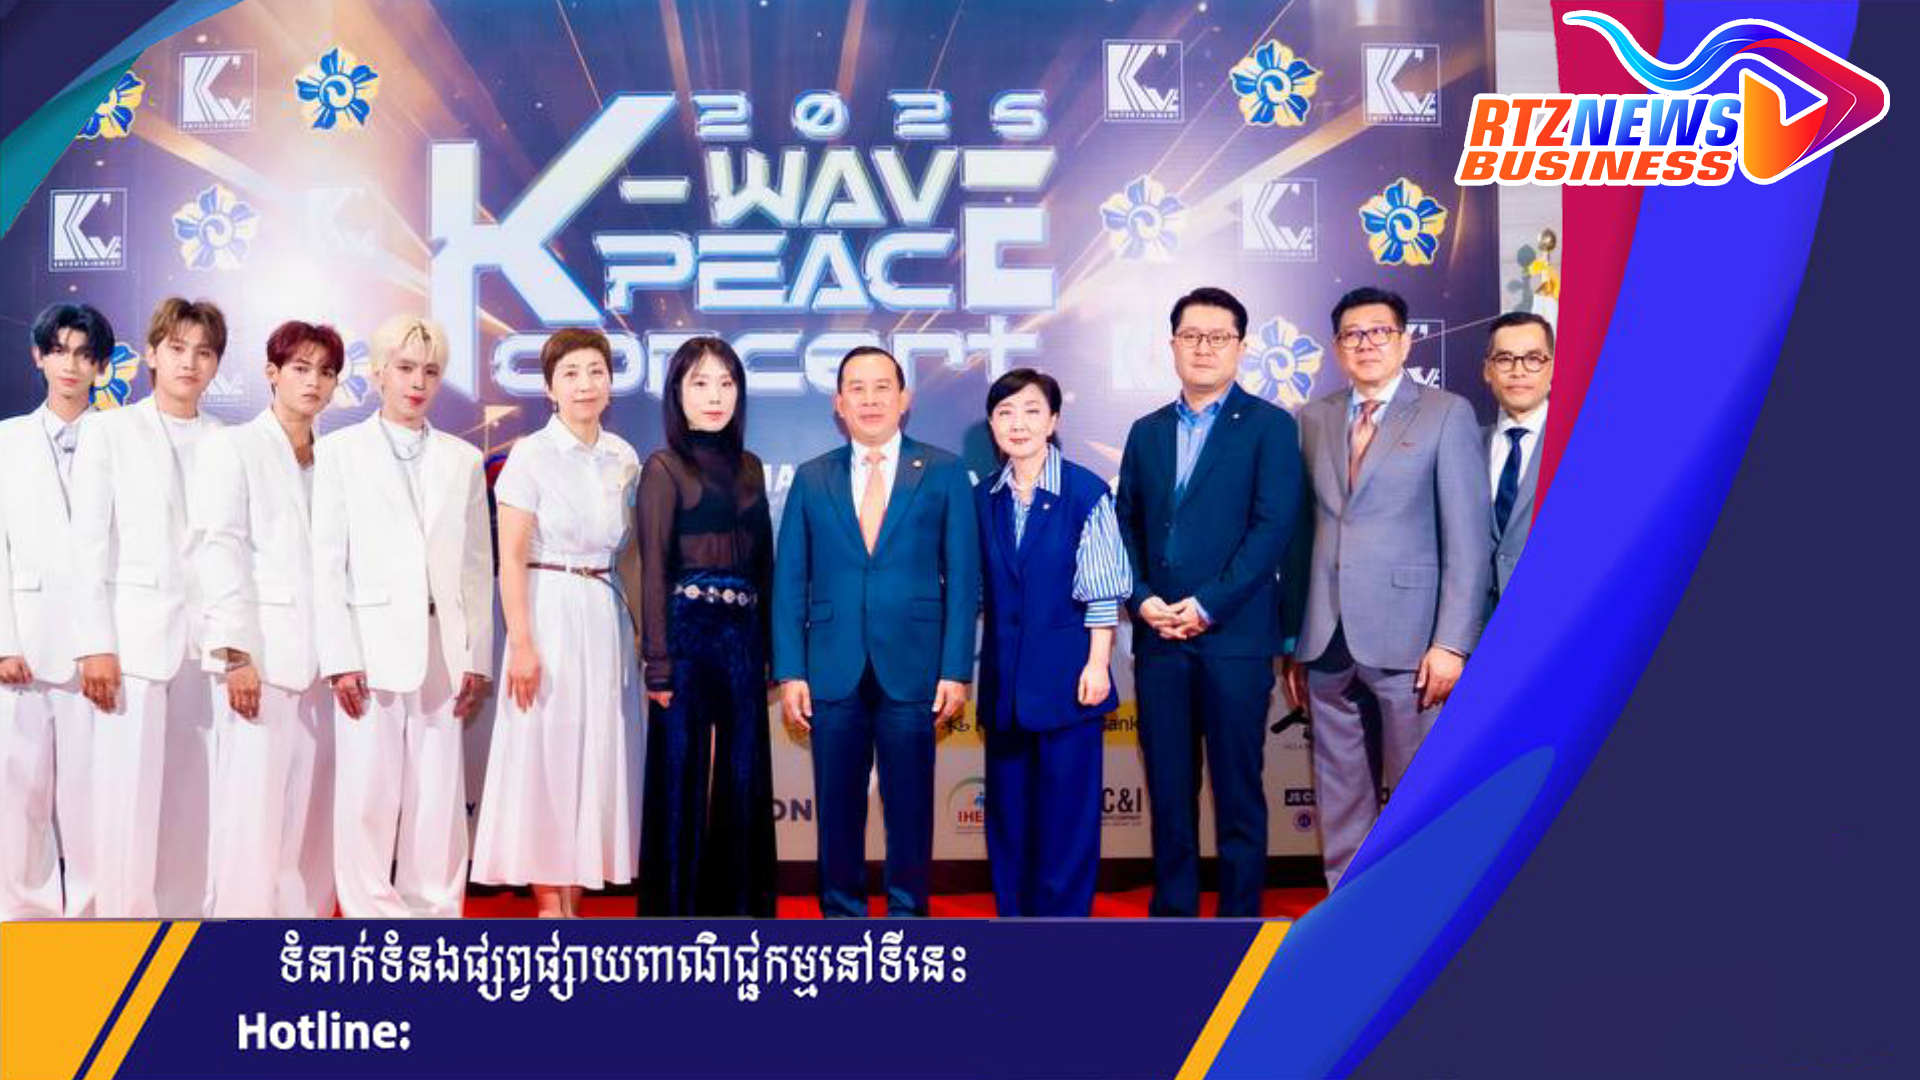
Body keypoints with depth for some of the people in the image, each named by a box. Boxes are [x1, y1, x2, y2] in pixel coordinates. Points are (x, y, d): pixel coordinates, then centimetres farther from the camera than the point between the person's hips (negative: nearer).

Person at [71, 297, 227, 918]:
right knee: (129, 794, -3)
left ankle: (187, 915, 12)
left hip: (207, 637, 2)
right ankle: (123, 914, 5)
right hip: (136, 634, -2)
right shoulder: (110, 432, 7)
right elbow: (89, 545, 1)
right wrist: (95, 644, -7)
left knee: (195, 798, 4)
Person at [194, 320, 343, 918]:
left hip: (320, 657, 4)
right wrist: (237, 652, -13)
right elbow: (221, 550, -4)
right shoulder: (232, 447, 5)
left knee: (312, 808, 4)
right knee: (252, 805, -7)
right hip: (260, 650, -4)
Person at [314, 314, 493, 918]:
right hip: (371, 648, -2)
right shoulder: (339, 451, 5)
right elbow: (327, 563, 0)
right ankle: (371, 914, 10)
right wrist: (340, 659, -8)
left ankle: (434, 913, 14)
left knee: (439, 797, 5)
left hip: (443, 651, 2)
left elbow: (478, 566, 10)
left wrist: (478, 658, 3)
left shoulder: (463, 459, 12)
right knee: (368, 795, 0)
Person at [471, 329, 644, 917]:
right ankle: (548, 902, 11)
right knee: (545, 752, 0)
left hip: (605, 618, 5)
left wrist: (644, 627, 10)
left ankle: (575, 897, 18)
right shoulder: (531, 456, -6)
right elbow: (511, 559, -9)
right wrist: (521, 642, -15)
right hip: (549, 611, -5)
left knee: (598, 753, 7)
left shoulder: (624, 459, 8)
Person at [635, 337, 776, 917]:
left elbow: (763, 564, 14)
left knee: (742, 777, 8)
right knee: (682, 777, 1)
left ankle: (739, 905, 19)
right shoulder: (664, 467, -1)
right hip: (689, 635, -5)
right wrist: (659, 664, -12)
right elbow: (654, 571, -6)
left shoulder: (750, 468, 14)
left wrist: (770, 653, 8)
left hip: (744, 637, 5)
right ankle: (677, 909, 12)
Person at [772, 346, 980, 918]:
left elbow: (963, 578, 2)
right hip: (833, 672, 2)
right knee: (837, 805, 7)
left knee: (910, 802, 4)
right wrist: (790, 672, -1)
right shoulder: (811, 479, 10)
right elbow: (789, 582, 7)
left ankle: (908, 911, 17)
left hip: (912, 668, -1)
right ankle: (841, 911, 19)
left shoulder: (943, 473, 5)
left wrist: (956, 669, -5)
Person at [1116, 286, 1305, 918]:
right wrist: (1142, 599, -5)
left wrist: (1207, 605, -14)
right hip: (1158, 636, 4)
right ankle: (1172, 909, 19)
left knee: (1237, 788, 2)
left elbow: (1273, 527, -8)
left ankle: (1240, 918, 11)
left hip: (1234, 634, -4)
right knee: (1168, 789, 8)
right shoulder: (1147, 431, 16)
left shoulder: (1269, 426, 1)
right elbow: (1126, 527, 12)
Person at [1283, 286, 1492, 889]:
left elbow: (1468, 539, -4)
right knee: (1338, 788, 10)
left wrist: (1452, 642, -11)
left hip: (1406, 637, -4)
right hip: (1326, 638, 4)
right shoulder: (1314, 419, 13)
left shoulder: (1447, 414, 1)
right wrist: (1292, 638, 7)